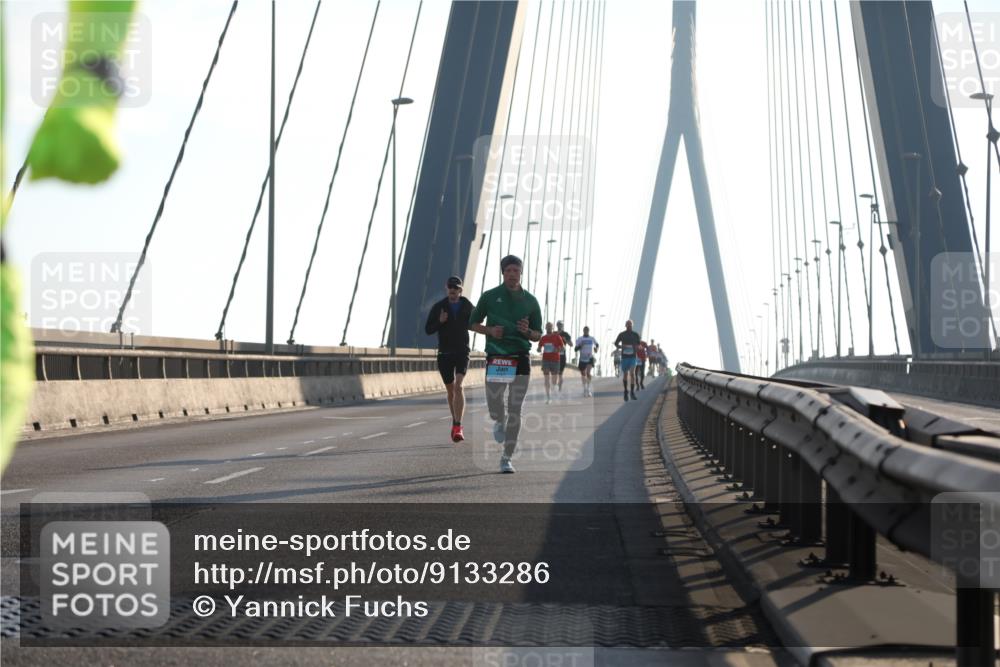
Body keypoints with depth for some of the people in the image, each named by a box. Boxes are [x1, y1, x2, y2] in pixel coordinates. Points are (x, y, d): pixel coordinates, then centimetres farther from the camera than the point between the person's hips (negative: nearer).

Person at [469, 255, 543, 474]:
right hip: (496, 358, -1)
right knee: (494, 410, -5)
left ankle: (507, 458, 6)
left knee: (515, 411, -2)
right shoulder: (490, 297, 4)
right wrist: (490, 330, -7)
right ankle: (500, 422, 34)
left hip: (521, 359, 1)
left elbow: (538, 336, 13)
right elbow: (473, 323, 12)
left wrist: (527, 331, -10)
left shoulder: (530, 301, 7)